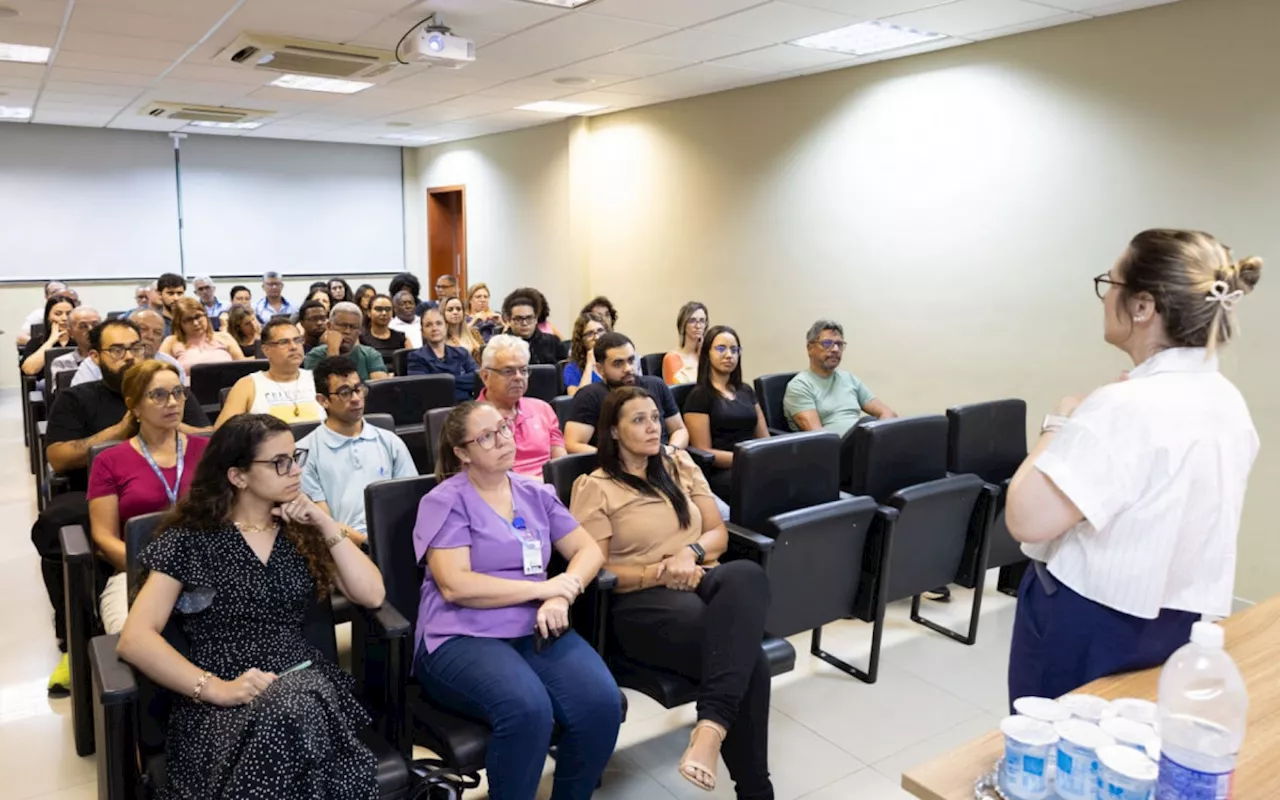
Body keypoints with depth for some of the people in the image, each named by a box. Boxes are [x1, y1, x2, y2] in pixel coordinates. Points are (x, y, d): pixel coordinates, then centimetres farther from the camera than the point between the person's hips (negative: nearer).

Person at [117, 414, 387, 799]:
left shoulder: (301, 531, 13)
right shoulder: (189, 539, 2)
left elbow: (371, 595, 5)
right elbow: (135, 639, -7)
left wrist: (327, 525, -1)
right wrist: (216, 688, -18)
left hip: (304, 684, 3)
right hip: (224, 704, -2)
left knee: (299, 712, -34)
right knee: (283, 723, -36)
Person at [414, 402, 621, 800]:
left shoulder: (535, 494, 14)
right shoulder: (445, 501, -2)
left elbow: (588, 550, 11)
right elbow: (455, 586, -14)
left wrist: (560, 597, -9)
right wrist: (542, 588, -11)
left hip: (535, 631, 5)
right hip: (462, 639, -4)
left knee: (602, 703, -22)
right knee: (528, 709, -34)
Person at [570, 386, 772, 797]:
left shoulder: (680, 465, 19)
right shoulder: (594, 488, 3)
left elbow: (719, 532, 16)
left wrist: (690, 553, -9)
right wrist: (661, 573, -16)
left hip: (702, 580, 5)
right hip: (641, 600, -4)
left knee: (747, 575, -38)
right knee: (745, 655, -35)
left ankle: (712, 727, -47)